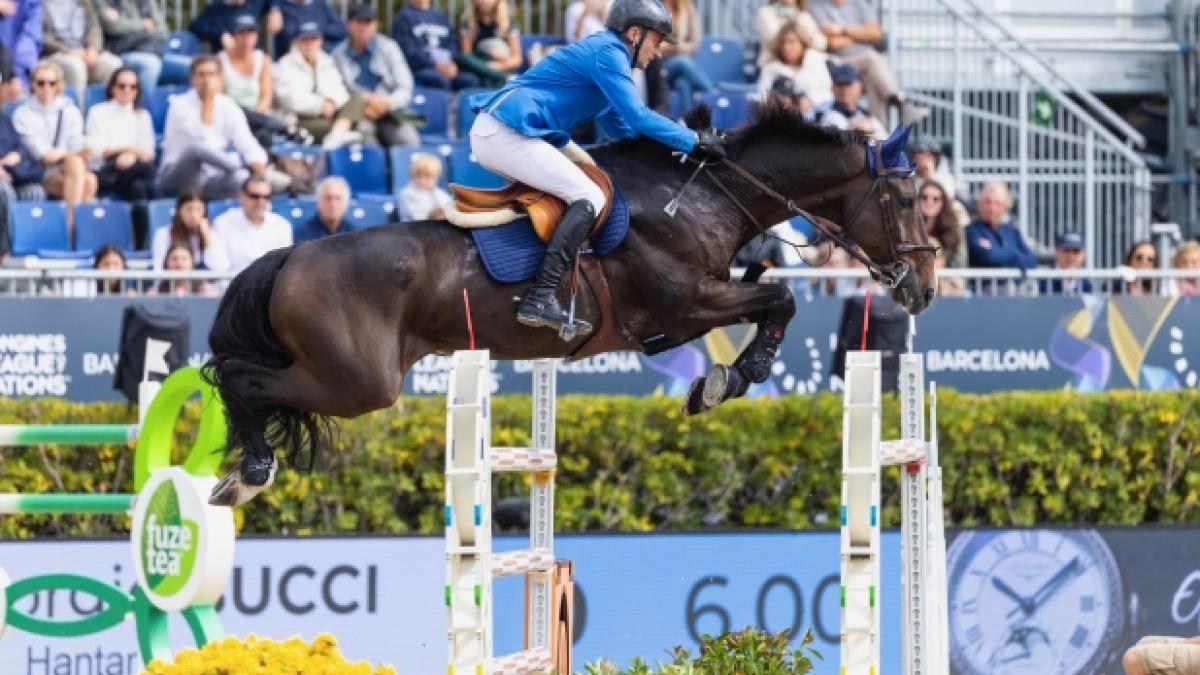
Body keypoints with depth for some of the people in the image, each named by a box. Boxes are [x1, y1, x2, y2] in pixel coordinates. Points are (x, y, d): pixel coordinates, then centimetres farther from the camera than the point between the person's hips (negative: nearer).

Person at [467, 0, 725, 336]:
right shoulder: (607, 53, -8)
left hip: (491, 132, 11)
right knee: (589, 197, -14)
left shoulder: (605, 54, 24)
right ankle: (540, 300, -26)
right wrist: (695, 141, -11)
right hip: (505, 134, -11)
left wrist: (686, 133, 17)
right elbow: (637, 117, -16)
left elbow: (624, 130, 27)